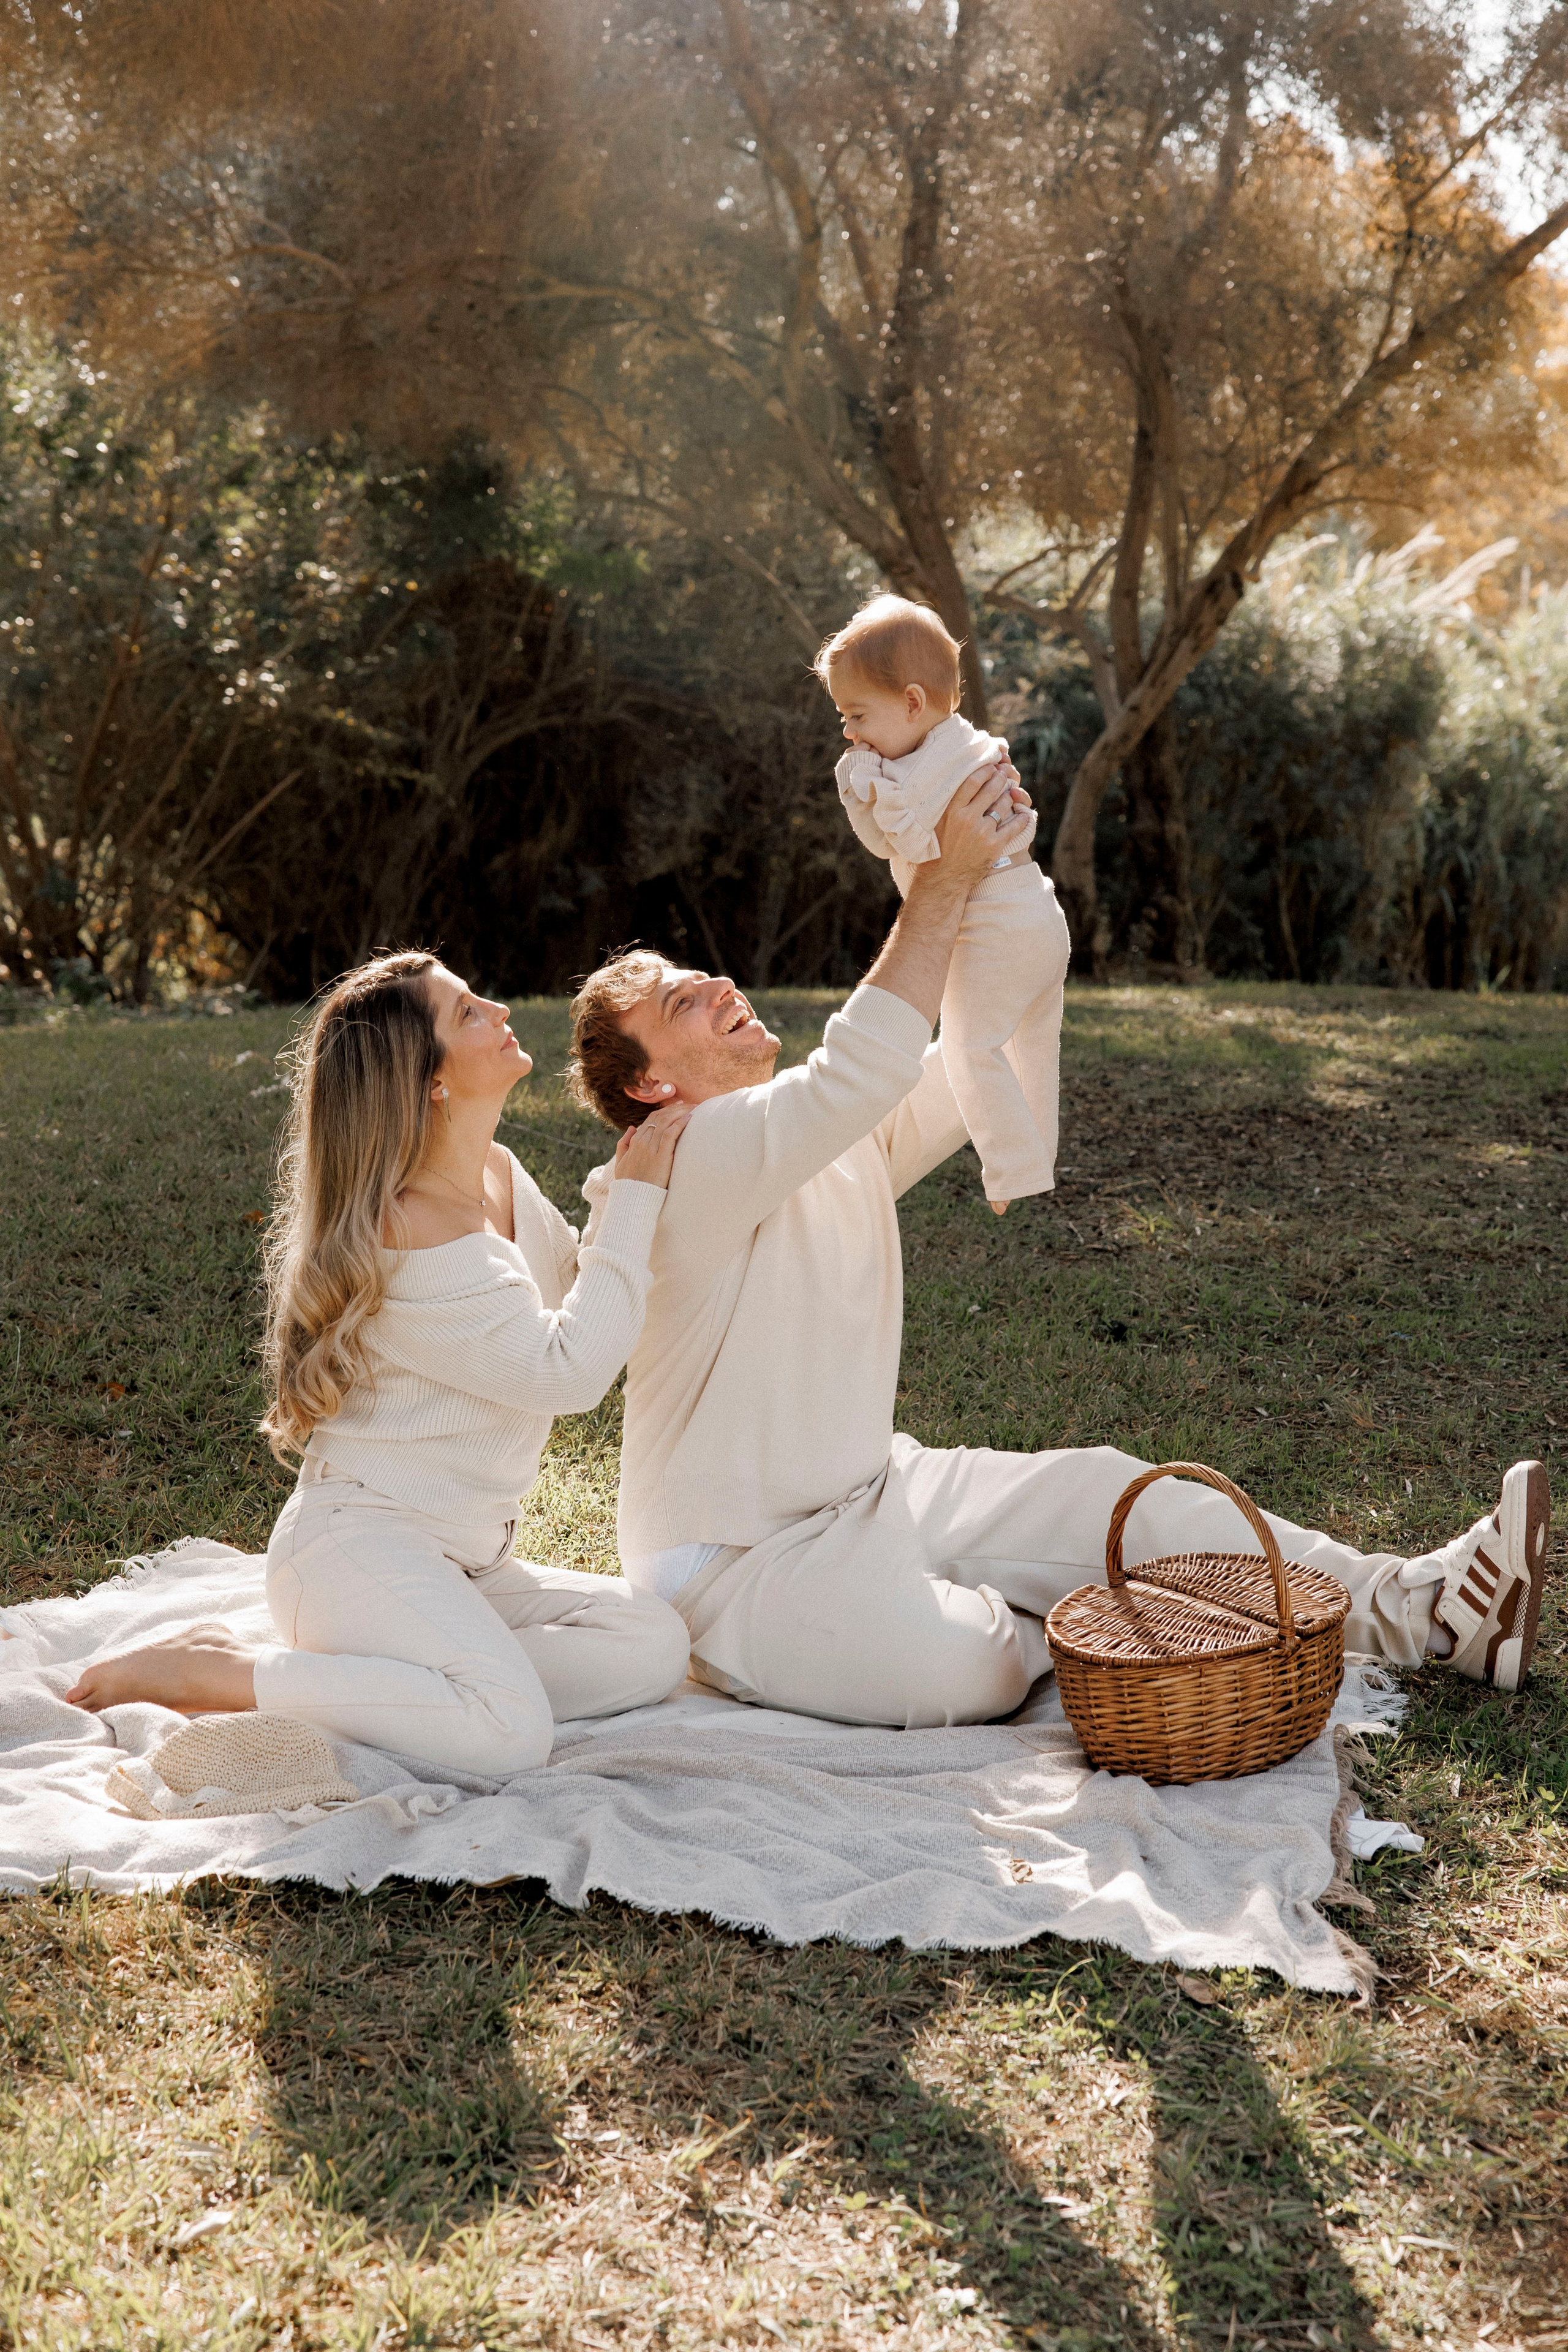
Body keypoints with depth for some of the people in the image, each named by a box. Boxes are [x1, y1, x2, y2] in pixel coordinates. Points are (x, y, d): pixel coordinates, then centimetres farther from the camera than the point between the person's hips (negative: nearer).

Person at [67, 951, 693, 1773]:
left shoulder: (500, 1176, 9)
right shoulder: (411, 1237, -19)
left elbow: (581, 1298, 24)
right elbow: (568, 1368, -19)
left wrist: (629, 1186, 8)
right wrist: (636, 1198, -13)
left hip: (458, 1564, 9)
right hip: (361, 1544, -9)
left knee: (653, 1643, -9)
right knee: (510, 1732, -30)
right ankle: (202, 1673, -14)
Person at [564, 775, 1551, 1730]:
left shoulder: (829, 1134, 7)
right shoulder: (690, 1159, -21)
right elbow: (867, 1065, -34)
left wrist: (994, 873, -6)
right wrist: (943, 881, -30)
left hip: (871, 1491, 8)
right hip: (739, 1562, -8)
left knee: (1099, 1490, -5)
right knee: (963, 1664, -31)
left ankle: (1409, 1605, -4)